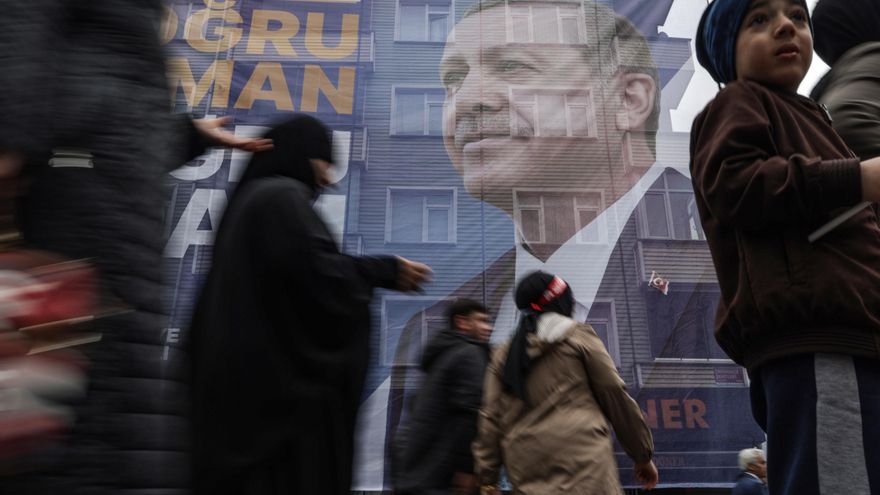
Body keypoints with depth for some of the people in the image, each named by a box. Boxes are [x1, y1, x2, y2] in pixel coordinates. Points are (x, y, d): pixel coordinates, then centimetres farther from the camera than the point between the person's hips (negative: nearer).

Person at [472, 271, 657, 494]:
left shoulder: (504, 355, 17)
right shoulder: (578, 336, 6)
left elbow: (490, 419, 10)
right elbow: (615, 394, 5)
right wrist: (643, 456, 14)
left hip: (526, 468, 5)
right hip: (581, 457, -5)